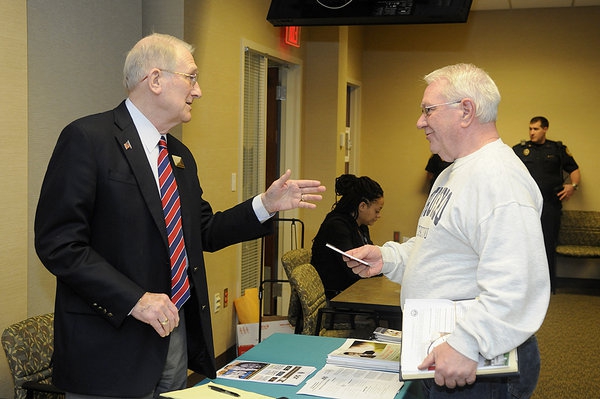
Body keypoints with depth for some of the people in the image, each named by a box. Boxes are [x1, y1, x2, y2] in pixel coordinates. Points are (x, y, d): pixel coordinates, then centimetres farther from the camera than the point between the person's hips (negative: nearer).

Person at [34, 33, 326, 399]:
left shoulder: (181, 156, 14)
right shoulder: (88, 138, -12)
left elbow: (205, 233, 17)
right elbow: (58, 242, -17)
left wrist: (267, 204, 6)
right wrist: (134, 299, -22)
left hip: (177, 336, 8)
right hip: (113, 345, -7)